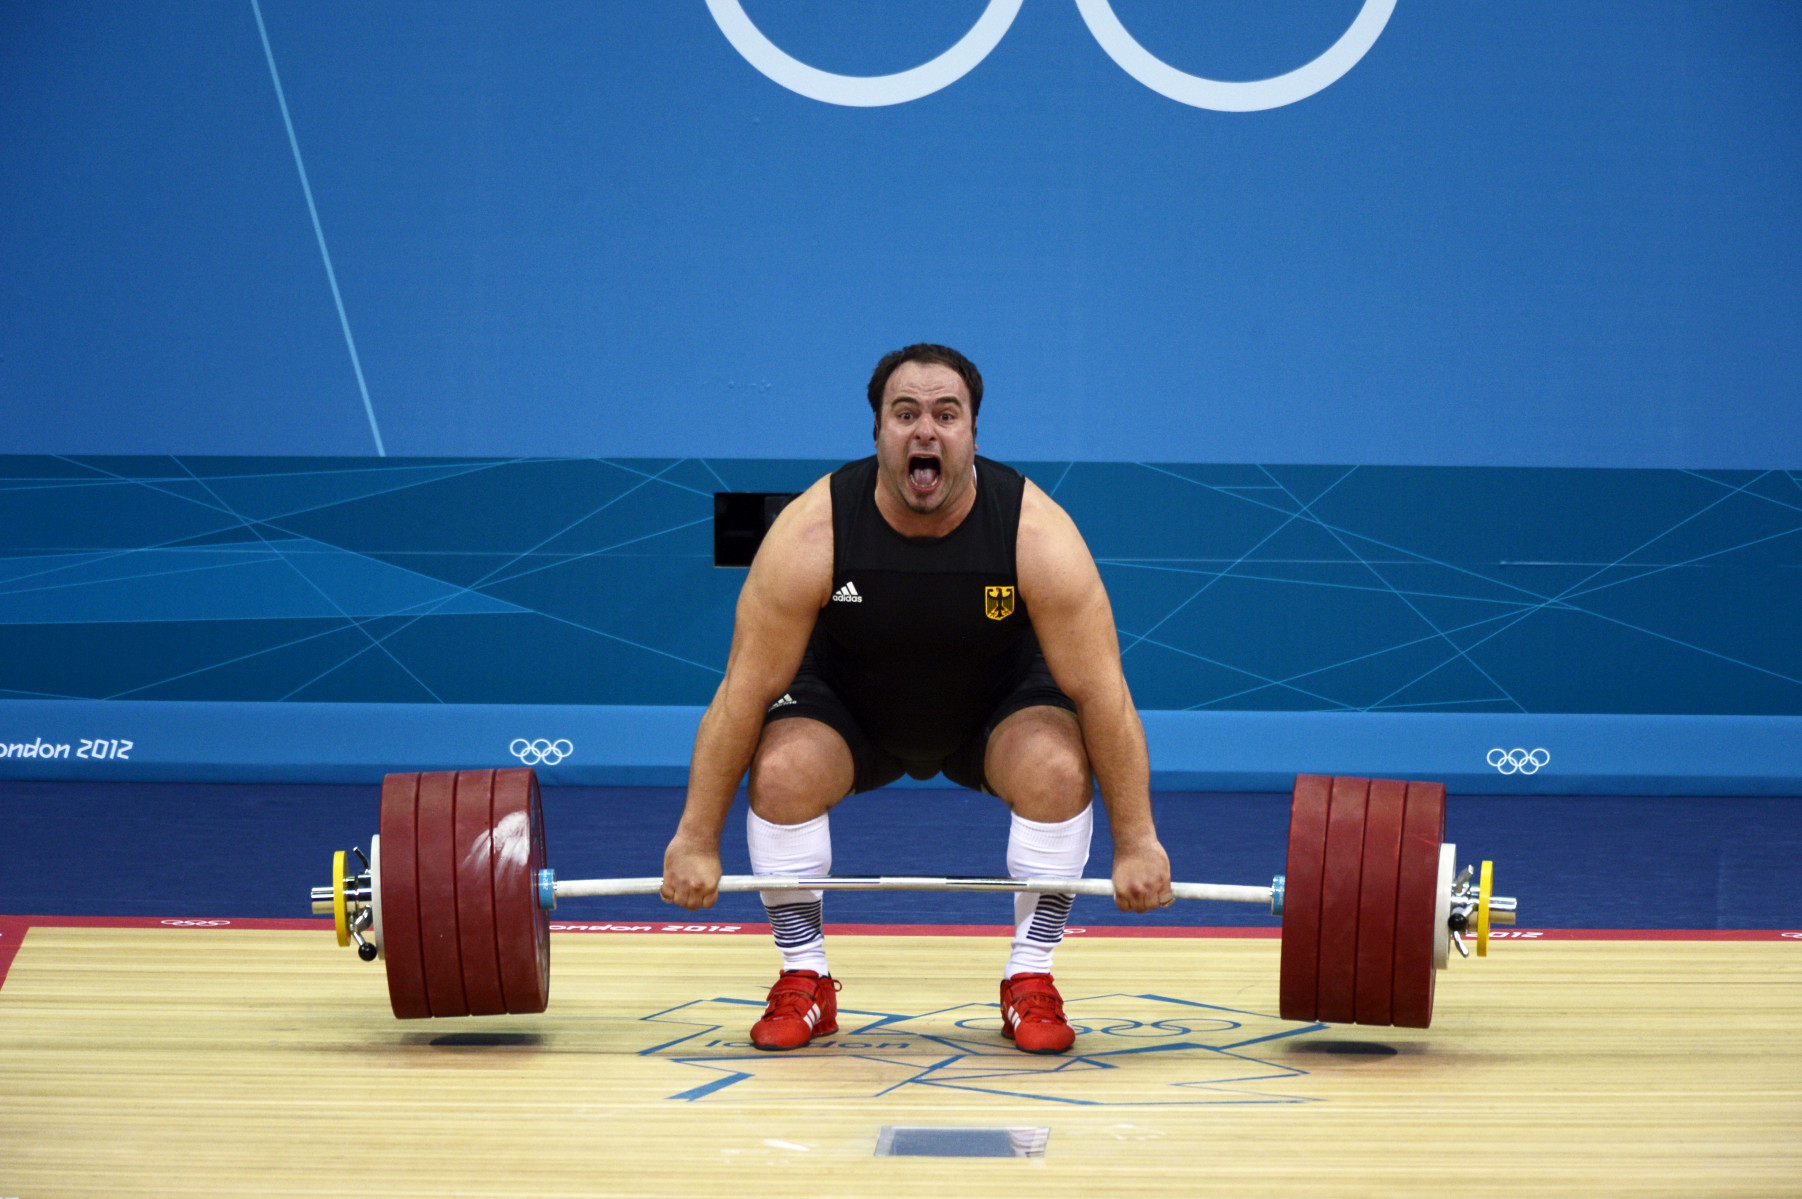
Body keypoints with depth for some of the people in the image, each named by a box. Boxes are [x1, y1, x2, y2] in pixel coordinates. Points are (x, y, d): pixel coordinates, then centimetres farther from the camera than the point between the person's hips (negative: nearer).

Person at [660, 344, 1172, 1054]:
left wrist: (1137, 842, -22)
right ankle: (805, 982, -7)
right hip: (851, 706, 0)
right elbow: (746, 689, -23)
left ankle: (1030, 983, -10)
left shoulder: (1038, 534, -30)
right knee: (780, 772, -28)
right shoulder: (811, 533, -30)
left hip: (995, 704, 0)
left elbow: (1101, 691, -24)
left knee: (1060, 769, -29)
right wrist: (696, 840, -20)